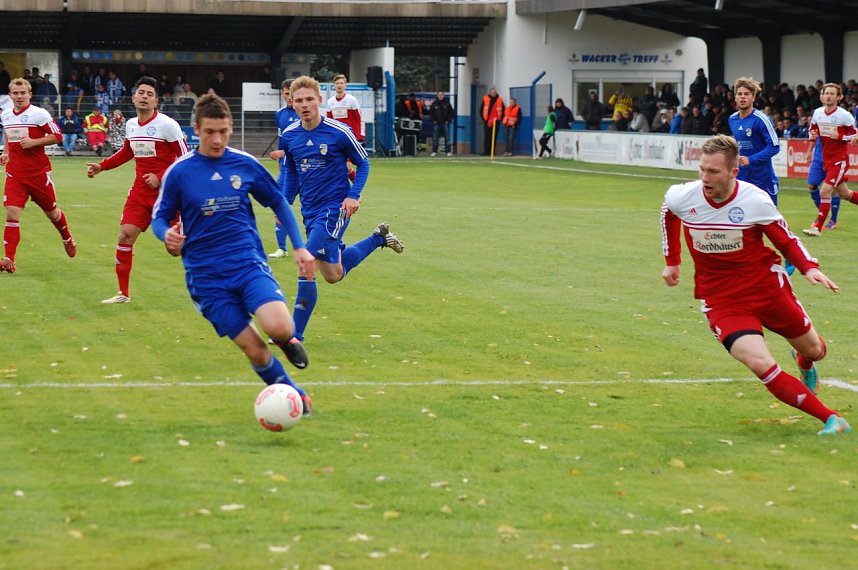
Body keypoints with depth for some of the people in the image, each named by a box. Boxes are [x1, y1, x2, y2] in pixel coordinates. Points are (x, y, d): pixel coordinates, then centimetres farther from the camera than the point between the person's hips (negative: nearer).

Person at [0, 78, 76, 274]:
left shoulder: (39, 114, -10)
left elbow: (57, 137, -8)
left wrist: (34, 142, -19)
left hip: (38, 172, -3)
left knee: (51, 211, 14)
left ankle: (67, 238, 45)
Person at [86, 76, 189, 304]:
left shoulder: (167, 125, -13)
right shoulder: (131, 125, 7)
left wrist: (161, 178, -19)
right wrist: (101, 166, 18)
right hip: (140, 190, 6)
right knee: (125, 235, -2)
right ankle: (123, 293, 9)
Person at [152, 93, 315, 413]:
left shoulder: (245, 164, 3)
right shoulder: (179, 172, -2)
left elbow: (279, 203, 16)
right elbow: (160, 218, 6)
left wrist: (300, 247, 10)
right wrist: (167, 235, -17)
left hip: (249, 263, 1)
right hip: (207, 276, -1)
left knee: (279, 328, -26)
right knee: (255, 351, -7)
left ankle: (286, 340, 11)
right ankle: (297, 398, 17)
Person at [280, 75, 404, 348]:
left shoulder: (339, 132, -12)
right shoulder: (289, 136, 2)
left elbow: (363, 163, 0)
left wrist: (353, 195, -13)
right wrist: (286, 202, 4)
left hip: (335, 209, -6)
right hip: (310, 211, 6)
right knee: (333, 274, 17)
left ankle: (296, 333, -11)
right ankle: (379, 237, 42)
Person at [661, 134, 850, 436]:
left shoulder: (755, 200, -17)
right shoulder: (681, 197, -13)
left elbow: (786, 240, -3)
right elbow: (668, 214, 13)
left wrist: (810, 268, -21)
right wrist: (672, 261, 20)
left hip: (766, 286, 0)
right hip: (721, 300, 0)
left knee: (814, 350, 16)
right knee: (761, 365, -23)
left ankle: (804, 364, 58)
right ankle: (830, 418, -13)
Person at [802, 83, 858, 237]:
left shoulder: (844, 115, -14)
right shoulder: (817, 113, 2)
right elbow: (813, 130, 17)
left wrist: (839, 136, -23)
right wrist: (813, 136, -6)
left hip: (840, 160, -6)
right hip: (826, 159, 6)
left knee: (825, 191, -16)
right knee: (844, 193, 15)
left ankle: (818, 227, -11)